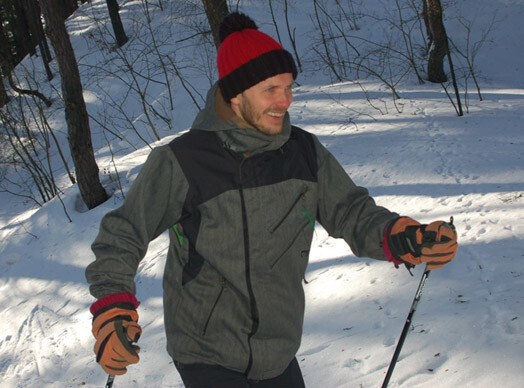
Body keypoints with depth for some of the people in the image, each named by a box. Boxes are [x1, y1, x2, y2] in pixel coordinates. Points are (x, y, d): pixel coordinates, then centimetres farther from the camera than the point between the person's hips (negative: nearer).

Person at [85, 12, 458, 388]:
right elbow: (123, 236, -9)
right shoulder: (181, 162, -17)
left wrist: (401, 237, -22)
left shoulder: (305, 153, -4)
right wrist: (112, 307, -25)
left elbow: (350, 212, 0)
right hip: (204, 353, -5)